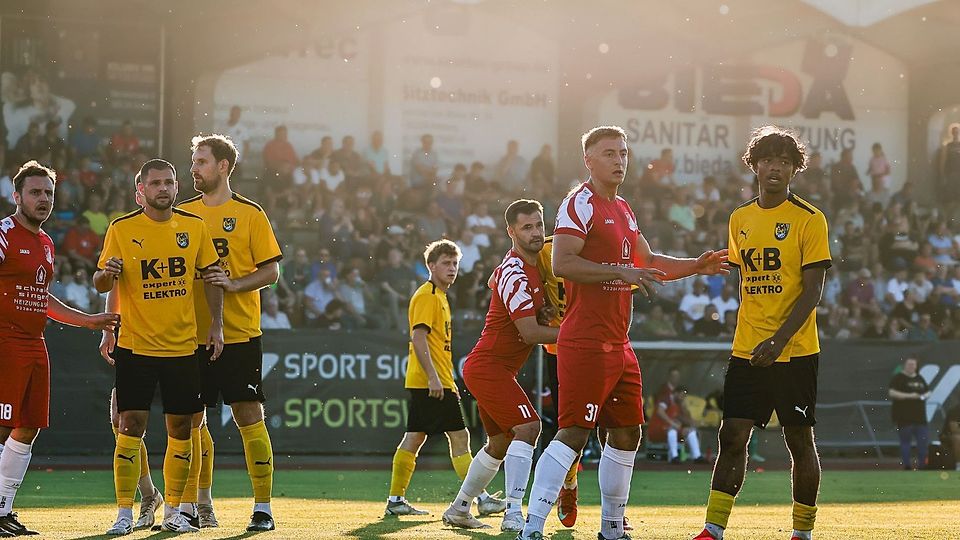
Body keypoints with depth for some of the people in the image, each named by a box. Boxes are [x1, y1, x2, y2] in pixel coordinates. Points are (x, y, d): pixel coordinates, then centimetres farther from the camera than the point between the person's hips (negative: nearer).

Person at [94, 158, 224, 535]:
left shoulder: (194, 226, 5)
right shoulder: (121, 229, -3)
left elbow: (210, 275, 12)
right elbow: (101, 284, 0)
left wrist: (216, 324, 4)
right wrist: (106, 273, -24)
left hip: (182, 346, 3)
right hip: (135, 347, -3)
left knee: (180, 428, 6)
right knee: (131, 425, -7)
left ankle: (172, 512, 17)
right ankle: (125, 514, -1)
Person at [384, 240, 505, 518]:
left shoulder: (439, 296, 21)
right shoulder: (427, 296, -11)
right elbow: (418, 337, -20)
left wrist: (448, 380, 27)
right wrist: (433, 377, -25)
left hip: (426, 382, 10)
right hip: (430, 382, -10)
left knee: (414, 438, 8)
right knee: (459, 436, -8)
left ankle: (396, 500, 8)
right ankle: (481, 499, -7)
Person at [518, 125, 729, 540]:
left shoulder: (623, 210, 19)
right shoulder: (580, 204, -10)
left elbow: (648, 263, 30)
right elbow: (562, 264, -21)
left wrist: (696, 267, 18)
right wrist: (621, 272, -23)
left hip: (618, 343, 9)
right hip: (585, 344, -9)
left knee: (626, 432, 13)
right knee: (574, 432, -14)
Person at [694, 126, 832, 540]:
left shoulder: (809, 219, -6)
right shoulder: (740, 219, 11)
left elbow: (812, 290, -10)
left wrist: (778, 341, -18)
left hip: (795, 350, -4)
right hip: (746, 350, 4)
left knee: (799, 440, 3)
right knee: (732, 436, -2)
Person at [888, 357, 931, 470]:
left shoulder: (919, 378, 17)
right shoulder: (898, 378, -6)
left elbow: (928, 391, 25)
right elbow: (892, 393, -16)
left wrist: (925, 395, 0)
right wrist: (909, 396, -21)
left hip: (919, 416, 7)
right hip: (904, 417, -7)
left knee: (923, 440, 5)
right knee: (905, 441, -3)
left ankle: (923, 465, 14)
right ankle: (907, 466, 0)